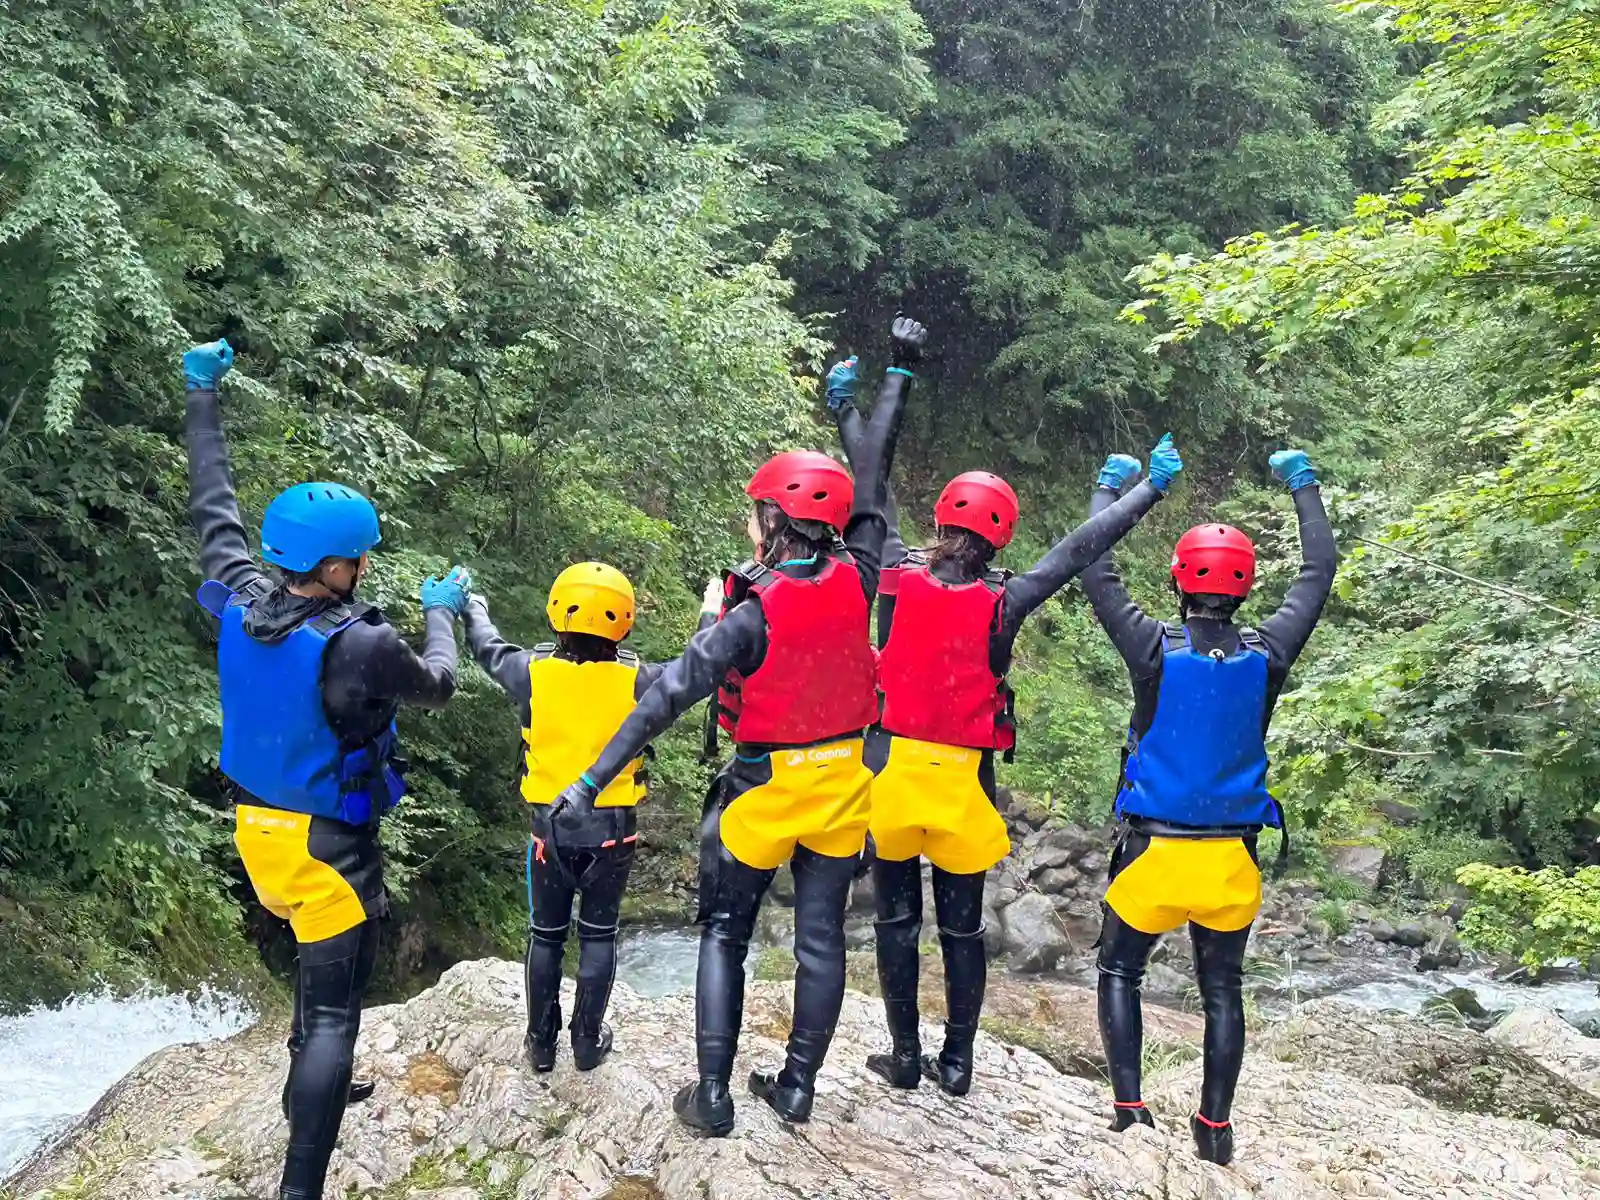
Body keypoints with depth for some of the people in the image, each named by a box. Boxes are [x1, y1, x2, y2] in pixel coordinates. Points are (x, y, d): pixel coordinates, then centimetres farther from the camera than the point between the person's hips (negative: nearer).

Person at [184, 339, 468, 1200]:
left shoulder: (241, 604, -10)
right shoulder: (360, 646, -27)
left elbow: (214, 511, 7)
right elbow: (436, 686, -6)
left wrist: (202, 398, 18)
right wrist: (442, 613, 15)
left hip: (257, 828, 7)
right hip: (326, 845, -7)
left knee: (321, 958, 31)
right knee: (334, 1006, 1)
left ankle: (310, 1088, 48)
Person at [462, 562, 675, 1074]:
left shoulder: (533, 672, -12)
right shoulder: (635, 680, -14)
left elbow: (488, 648, 9)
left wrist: (474, 606, 30)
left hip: (550, 825, 1)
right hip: (612, 828, -1)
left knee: (546, 934, 16)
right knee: (598, 935, 14)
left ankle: (541, 1042, 25)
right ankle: (588, 1041, 22)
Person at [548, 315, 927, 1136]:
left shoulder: (757, 613, -21)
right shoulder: (858, 579, -9)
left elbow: (671, 696, -25)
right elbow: (874, 480, 2)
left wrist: (592, 780, -25)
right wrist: (899, 372, 13)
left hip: (766, 788, -4)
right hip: (844, 782, 4)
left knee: (725, 935, 11)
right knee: (821, 936, 13)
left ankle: (712, 1096, 10)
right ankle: (797, 1085, 22)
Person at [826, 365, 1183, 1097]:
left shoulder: (899, 578, -6)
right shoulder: (1003, 603, -9)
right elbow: (1081, 549, -2)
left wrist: (845, 409, 18)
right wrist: (1152, 488, 8)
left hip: (892, 769, 1)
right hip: (962, 782, -1)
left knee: (896, 919, 12)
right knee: (962, 927, 12)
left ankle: (905, 1057, 18)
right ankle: (957, 1063, 20)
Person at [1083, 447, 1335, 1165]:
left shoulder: (1156, 649, -13)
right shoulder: (1267, 656, -6)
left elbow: (1096, 576, -1)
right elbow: (1318, 576, 9)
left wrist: (1110, 487, 12)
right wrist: (1304, 487, 21)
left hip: (1154, 851, -2)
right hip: (1232, 860, 2)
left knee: (1119, 974, 16)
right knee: (1222, 990, 16)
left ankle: (1130, 1113, 7)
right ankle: (1215, 1132, 17)